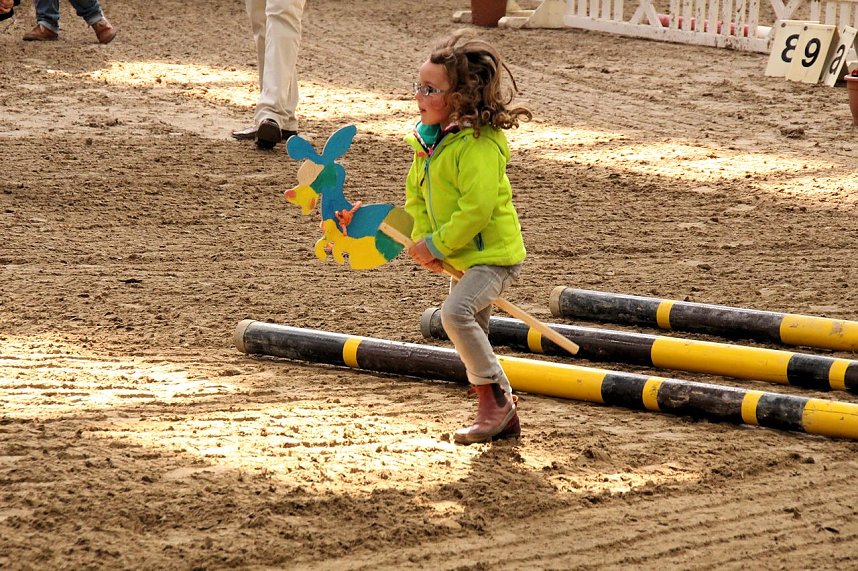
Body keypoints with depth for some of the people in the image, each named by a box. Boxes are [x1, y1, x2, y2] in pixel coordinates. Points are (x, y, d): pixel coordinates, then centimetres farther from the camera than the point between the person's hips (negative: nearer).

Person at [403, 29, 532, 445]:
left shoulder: (478, 145, -23)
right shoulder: (427, 141, 6)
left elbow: (476, 208, -29)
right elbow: (417, 196, 12)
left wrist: (437, 245, -22)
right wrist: (422, 241, -5)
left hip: (494, 255, -10)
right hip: (463, 258, 10)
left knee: (455, 312, -29)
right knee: (471, 337, 16)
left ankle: (496, 397, -15)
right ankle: (501, 416, 28)